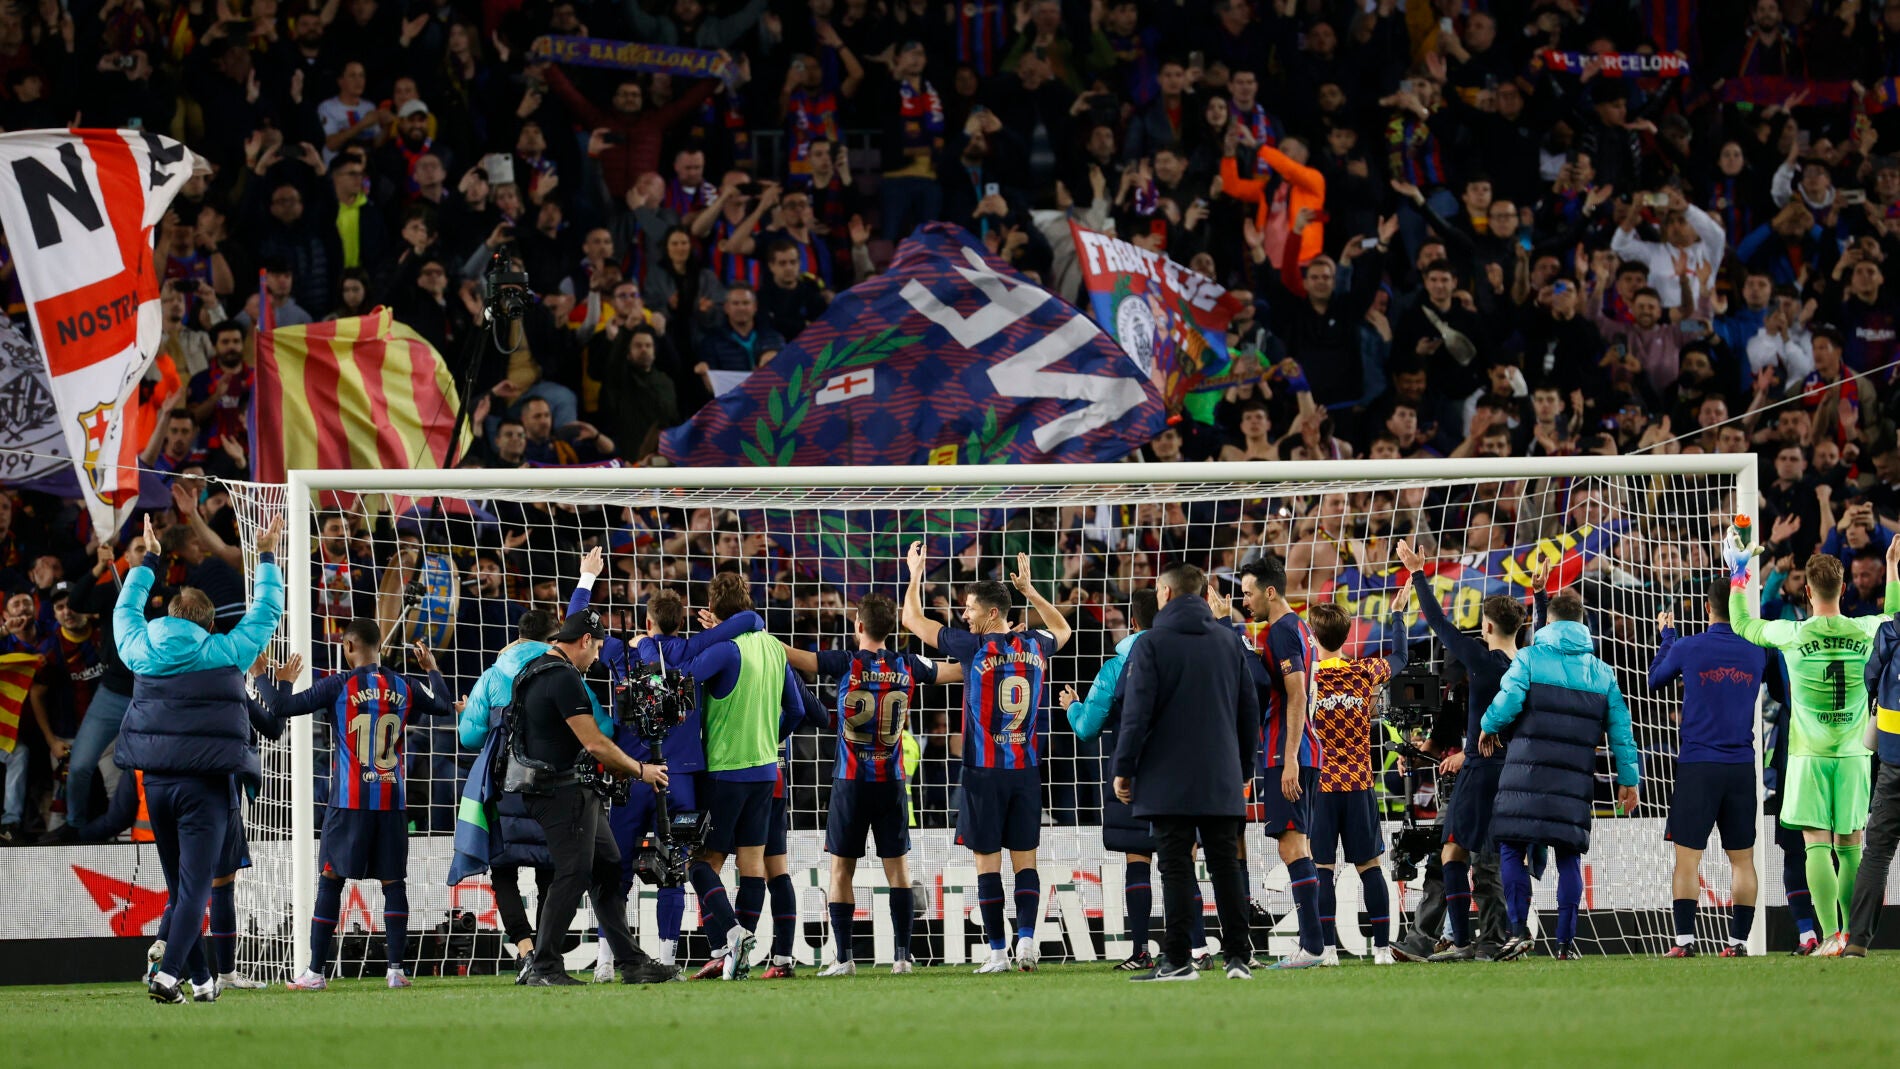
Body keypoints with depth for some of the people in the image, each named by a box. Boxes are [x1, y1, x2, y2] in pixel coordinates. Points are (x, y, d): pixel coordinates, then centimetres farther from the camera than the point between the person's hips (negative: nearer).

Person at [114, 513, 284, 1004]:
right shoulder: (225, 653, -3)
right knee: (196, 887, -7)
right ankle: (168, 972, -23)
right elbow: (266, 611, 10)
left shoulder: (143, 652, 6)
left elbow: (126, 610, 26)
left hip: (155, 782, 4)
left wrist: (148, 560, 39)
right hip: (206, 786, -4)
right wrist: (266, 557, 23)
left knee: (179, 888, 13)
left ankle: (201, 980, 14)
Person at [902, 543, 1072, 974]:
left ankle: (998, 951, -2)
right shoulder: (1034, 646, 4)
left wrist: (915, 574, 17)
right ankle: (1026, 938, -7)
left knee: (987, 862, 0)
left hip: (984, 771, -4)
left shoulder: (974, 647, -8)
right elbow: (1062, 629, 31)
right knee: (1025, 860, 6)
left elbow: (913, 619, 4)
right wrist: (1029, 590, 32)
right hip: (1026, 769, 4)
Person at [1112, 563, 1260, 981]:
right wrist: (1244, 770, 20)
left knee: (1176, 868, -3)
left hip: (1168, 781, -4)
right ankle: (1238, 955, 2)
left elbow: (1137, 713, -10)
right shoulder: (1231, 643, 10)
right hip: (1222, 782, 4)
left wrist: (1124, 769, -3)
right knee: (1227, 866, 6)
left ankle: (1176, 960, -6)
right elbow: (1250, 710, 13)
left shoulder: (1150, 645, -5)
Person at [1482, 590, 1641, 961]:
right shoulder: (1601, 672, 12)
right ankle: (1566, 941, 2)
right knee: (1569, 857, 8)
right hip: (1575, 778, 3)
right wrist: (1628, 779, 15)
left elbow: (1508, 699, -11)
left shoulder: (1531, 658, 1)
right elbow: (1620, 728, 11)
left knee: (1512, 849, 4)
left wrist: (1489, 728, 10)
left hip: (1528, 770, -3)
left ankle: (1518, 928, -8)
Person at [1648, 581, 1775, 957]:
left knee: (1687, 856, -1)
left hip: (1698, 766, -3)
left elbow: (1655, 680, 14)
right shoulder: (1756, 653, 3)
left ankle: (1685, 939, -8)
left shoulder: (1686, 648, -4)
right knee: (1742, 859, 7)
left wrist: (1666, 636, 29)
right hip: (1742, 767, 3)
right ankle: (1738, 941, 5)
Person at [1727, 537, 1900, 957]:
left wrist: (1738, 572, 19)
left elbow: (1742, 625, 10)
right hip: (1853, 753, 3)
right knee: (1850, 846, 9)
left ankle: (1830, 935, -15)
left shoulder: (1792, 635, -9)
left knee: (1817, 844, -6)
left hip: (1810, 755, -3)